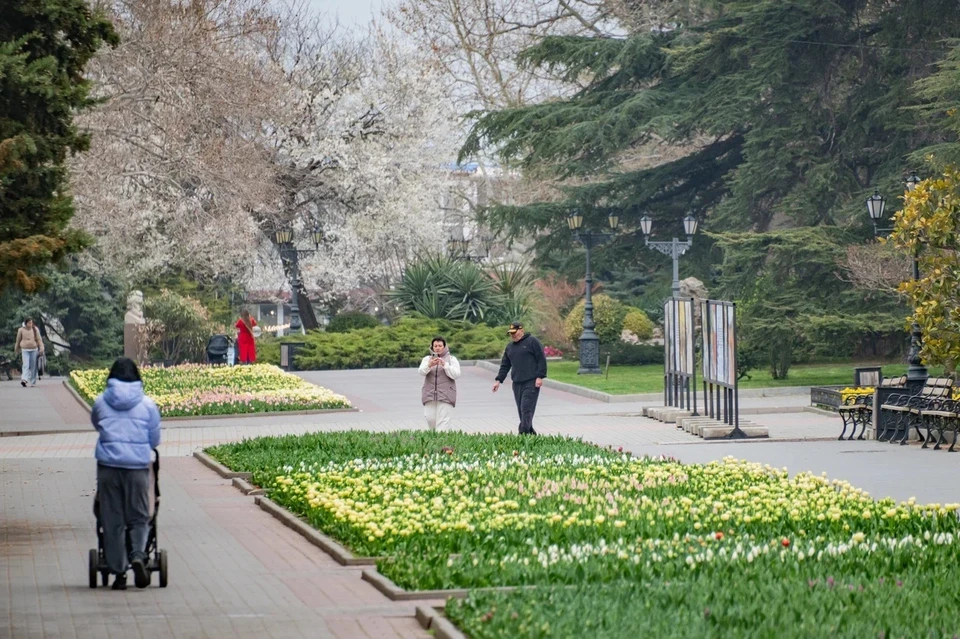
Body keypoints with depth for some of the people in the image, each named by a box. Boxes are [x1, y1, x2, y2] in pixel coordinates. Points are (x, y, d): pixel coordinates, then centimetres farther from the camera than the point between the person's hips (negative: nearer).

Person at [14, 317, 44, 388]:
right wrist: (16, 350, 18)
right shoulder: (21, 330, -2)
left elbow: (39, 340, 1)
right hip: (25, 350, -1)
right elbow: (18, 340, 10)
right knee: (26, 365, -16)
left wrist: (41, 348, -10)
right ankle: (24, 380, -27)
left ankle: (33, 382, 12)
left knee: (33, 366, 4)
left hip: (34, 350, 1)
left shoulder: (35, 330, 0)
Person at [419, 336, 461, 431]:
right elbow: (422, 371, -7)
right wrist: (429, 365, -29)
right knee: (430, 419, -3)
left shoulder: (452, 359, 6)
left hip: (445, 396, -2)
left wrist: (445, 365, -22)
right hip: (430, 394, 2)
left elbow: (456, 374, -8)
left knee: (443, 421, -12)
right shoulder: (427, 359, 11)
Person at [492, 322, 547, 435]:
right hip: (517, 383, 7)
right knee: (521, 411, 4)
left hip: (531, 383, -7)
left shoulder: (532, 342, -2)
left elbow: (542, 360, -5)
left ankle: (524, 433, -18)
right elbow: (505, 365, 22)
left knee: (526, 409, -14)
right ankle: (531, 433, 10)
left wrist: (539, 377, -12)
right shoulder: (509, 347, 18)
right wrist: (498, 380, 14)